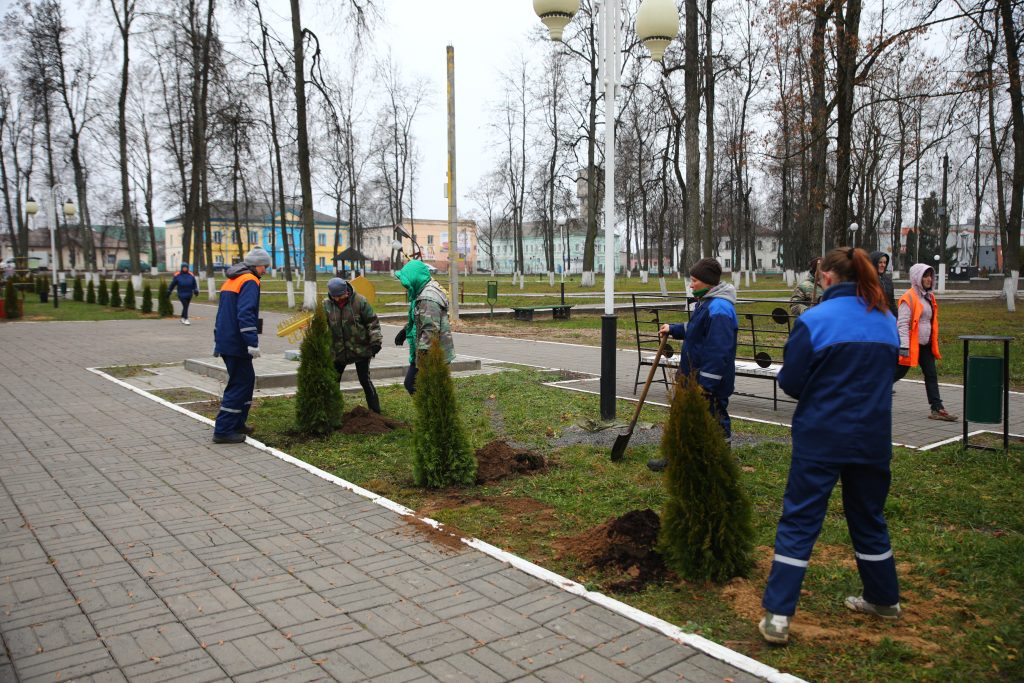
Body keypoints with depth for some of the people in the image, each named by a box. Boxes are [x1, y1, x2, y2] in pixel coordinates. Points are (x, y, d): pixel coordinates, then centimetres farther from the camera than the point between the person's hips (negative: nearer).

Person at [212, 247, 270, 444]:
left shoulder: (231, 280, 19)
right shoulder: (249, 282, -11)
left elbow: (222, 313, 24)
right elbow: (245, 314, -23)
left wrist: (217, 340, 28)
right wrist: (253, 343, -25)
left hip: (225, 341, 10)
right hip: (236, 344, -10)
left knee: (247, 379, 18)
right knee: (239, 385, -4)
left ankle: (237, 423, 24)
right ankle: (223, 431, -3)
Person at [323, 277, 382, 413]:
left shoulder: (360, 301, -11)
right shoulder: (326, 304, -3)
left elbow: (372, 322, -7)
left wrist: (375, 341, -13)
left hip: (360, 349, -4)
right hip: (337, 351, 4)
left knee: (364, 380, -1)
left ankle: (375, 411, 10)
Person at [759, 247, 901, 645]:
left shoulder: (813, 321, -13)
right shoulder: (887, 321, 5)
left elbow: (790, 383, -9)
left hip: (821, 438, -5)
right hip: (872, 437, 5)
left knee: (799, 522, 1)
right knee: (869, 518, 22)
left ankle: (777, 615, 0)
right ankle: (884, 600, 38)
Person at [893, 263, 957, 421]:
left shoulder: (929, 297, 13)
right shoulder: (909, 298, -14)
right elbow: (902, 323, -19)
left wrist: (934, 342, 22)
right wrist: (904, 346, -25)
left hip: (925, 345, 8)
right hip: (912, 344, -8)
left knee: (932, 375, 4)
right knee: (898, 373, 1)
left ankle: (937, 409, 4)